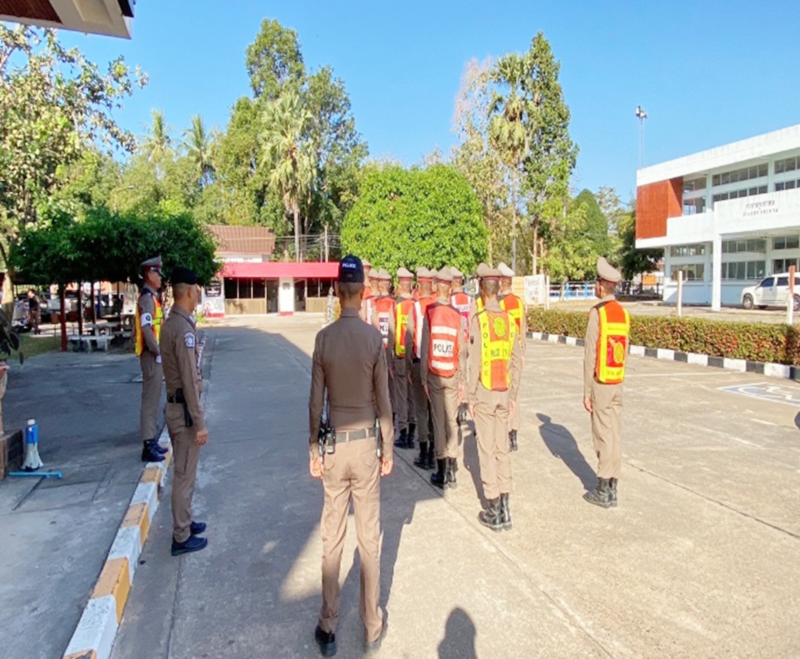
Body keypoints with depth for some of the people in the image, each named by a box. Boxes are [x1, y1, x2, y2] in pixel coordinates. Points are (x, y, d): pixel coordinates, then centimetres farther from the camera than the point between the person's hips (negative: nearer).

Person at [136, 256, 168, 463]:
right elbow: (146, 329, -23)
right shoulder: (147, 297, -15)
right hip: (151, 357, -10)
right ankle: (148, 445, 0)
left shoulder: (152, 296, 16)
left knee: (154, 399, 15)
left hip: (155, 356, 10)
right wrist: (158, 353, -20)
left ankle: (152, 440, 24)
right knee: (150, 399, -6)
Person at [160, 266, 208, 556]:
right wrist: (199, 422, -19)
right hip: (184, 409, -10)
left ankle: (184, 522, 36)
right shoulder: (183, 329, -21)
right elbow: (189, 381, -22)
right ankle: (182, 537, 13)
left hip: (175, 405, 10)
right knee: (185, 475, 1)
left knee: (184, 472, 21)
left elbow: (182, 374, 12)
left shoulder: (171, 324, 10)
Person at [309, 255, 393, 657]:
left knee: (332, 539, 11)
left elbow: (315, 402, -2)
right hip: (366, 444, -1)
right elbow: (383, 402, -5)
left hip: (334, 446, 1)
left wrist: (313, 451, 8)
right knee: (369, 538, 9)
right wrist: (388, 449, 6)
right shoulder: (374, 338, -9)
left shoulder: (324, 338, -6)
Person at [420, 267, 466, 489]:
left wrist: (423, 378, 1)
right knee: (452, 421, 10)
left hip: (434, 375, -1)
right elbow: (462, 351, -4)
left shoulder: (429, 314, -7)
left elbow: (424, 348, -7)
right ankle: (451, 471, 12)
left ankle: (442, 473, 13)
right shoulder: (457, 316, -4)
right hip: (452, 375, 1)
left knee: (438, 422, 7)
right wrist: (462, 380, 4)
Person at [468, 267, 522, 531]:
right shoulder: (509, 319, 3)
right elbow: (516, 359, 5)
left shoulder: (478, 319, -12)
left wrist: (471, 397, -5)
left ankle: (493, 511, 11)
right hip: (504, 392, 5)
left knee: (487, 450, 3)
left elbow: (474, 362, -13)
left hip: (484, 392, -5)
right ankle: (504, 507, 19)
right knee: (502, 448, 13)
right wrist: (513, 394, 14)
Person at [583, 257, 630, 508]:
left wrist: (587, 391, -10)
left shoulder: (598, 312, -14)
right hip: (618, 383, 7)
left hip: (601, 383, -7)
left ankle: (603, 491, 8)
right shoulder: (623, 313, 7)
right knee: (615, 434, 11)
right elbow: (625, 353, 12)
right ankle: (612, 489, 19)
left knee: (603, 436, -1)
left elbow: (590, 355, -15)